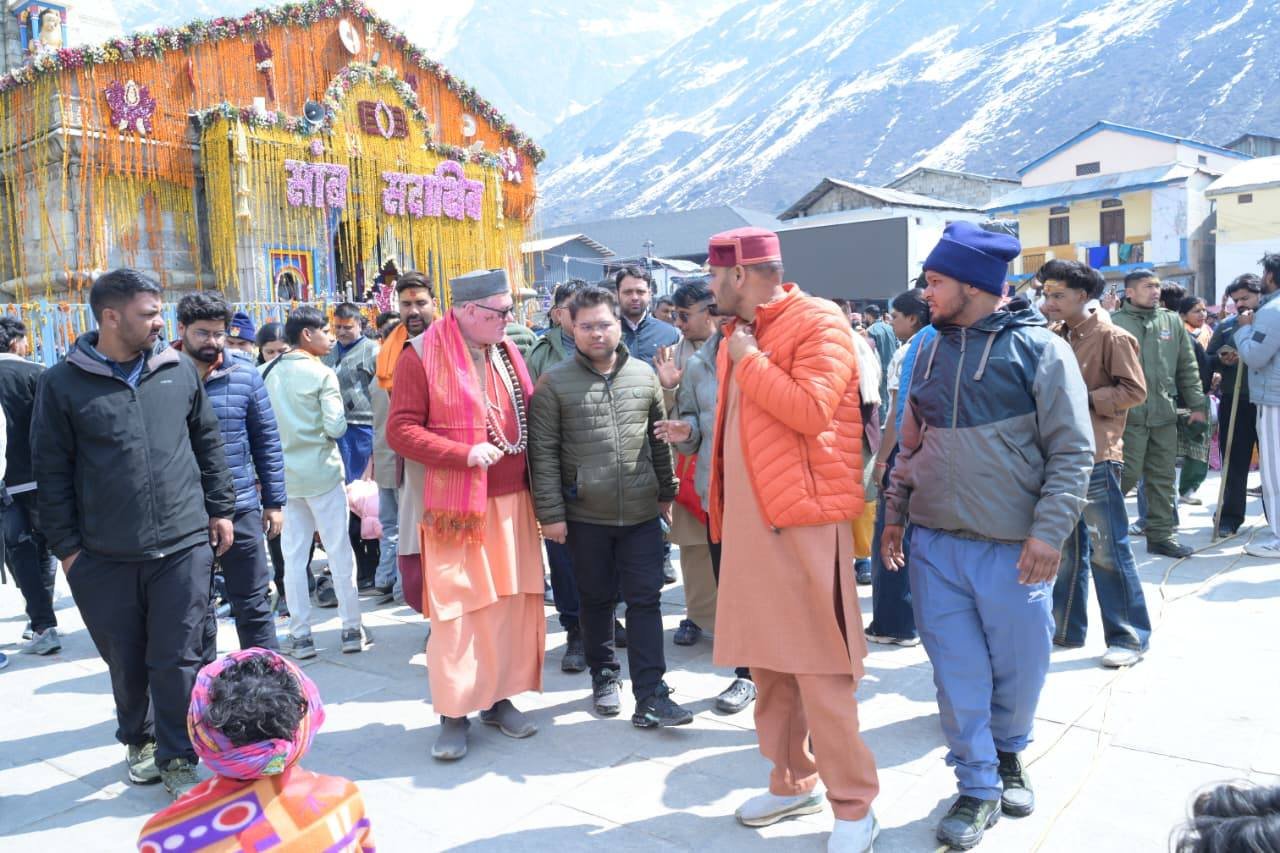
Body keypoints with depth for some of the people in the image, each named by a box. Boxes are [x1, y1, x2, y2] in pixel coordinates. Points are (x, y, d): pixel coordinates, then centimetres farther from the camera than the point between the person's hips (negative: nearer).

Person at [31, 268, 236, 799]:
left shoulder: (179, 371, 5)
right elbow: (51, 472, 1)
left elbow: (208, 444, 12)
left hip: (185, 546, 1)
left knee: (178, 659, 3)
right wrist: (66, 547, -1)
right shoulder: (62, 384, -2)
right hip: (105, 557, 0)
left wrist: (220, 509, 9)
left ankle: (178, 758, 18)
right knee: (126, 662, 14)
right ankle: (138, 741, 37)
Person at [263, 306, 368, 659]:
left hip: (285, 474, 4)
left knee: (294, 556, 8)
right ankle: (352, 629, 10)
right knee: (339, 551, 5)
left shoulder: (268, 373, 4)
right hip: (321, 472, -4)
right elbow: (335, 427, -15)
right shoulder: (322, 373, -10)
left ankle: (300, 634, 12)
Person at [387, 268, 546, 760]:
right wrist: (464, 454, -20)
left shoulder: (507, 353, 11)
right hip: (456, 507, -5)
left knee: (511, 601, 8)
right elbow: (400, 430, -10)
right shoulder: (422, 356, -6)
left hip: (513, 502, 5)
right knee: (456, 610, 0)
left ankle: (499, 698, 23)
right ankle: (453, 714, 12)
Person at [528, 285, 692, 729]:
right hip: (586, 516, -2)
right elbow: (543, 453, -6)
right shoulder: (554, 384, -4)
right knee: (596, 600, 13)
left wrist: (666, 492, 14)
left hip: (642, 513, 2)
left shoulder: (644, 374, 5)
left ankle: (650, 697, 6)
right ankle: (604, 674, 33)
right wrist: (550, 513, -9)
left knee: (645, 600, 2)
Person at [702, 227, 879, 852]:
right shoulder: (737, 334, 15)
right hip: (748, 520, 8)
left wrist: (749, 360, -13)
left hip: (804, 519, -8)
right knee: (767, 661, 14)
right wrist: (722, 508, 20)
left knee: (818, 667, -2)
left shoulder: (818, 322, -10)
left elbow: (810, 410, -23)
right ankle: (792, 781, 30)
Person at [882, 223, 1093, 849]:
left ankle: (1008, 754, 39)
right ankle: (978, 788, 22)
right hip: (935, 544, 4)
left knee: (1019, 669, 11)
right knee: (957, 673, 7)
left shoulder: (1038, 348, -6)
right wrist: (895, 513, 13)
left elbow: (1073, 451, -8)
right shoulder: (933, 350, 9)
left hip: (1012, 548, -3)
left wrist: (1049, 532, -15)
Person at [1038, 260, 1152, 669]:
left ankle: (1130, 636, 11)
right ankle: (1066, 628, 25)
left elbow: (1134, 390, -10)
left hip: (1096, 456, -7)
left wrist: (1085, 398, -16)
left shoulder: (1112, 337, -7)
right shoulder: (1055, 336, 12)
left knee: (1107, 549, -1)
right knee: (1065, 546, 14)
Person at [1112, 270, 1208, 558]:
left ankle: (1161, 534, 19)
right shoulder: (1115, 323, -5)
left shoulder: (1172, 321, 10)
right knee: (1127, 474, -5)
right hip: (1128, 413, -5)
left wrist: (1197, 404, 11)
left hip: (1165, 412, 5)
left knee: (1163, 478, 9)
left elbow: (1188, 367, 14)